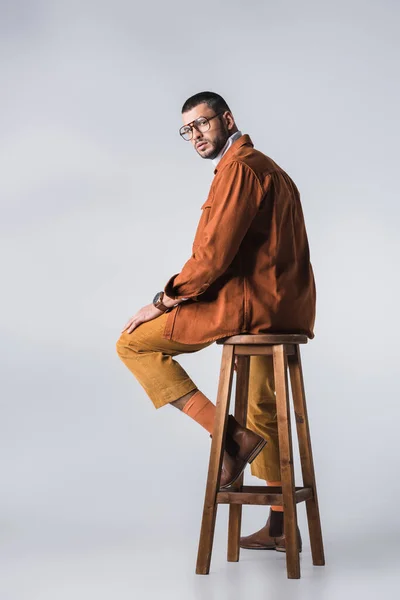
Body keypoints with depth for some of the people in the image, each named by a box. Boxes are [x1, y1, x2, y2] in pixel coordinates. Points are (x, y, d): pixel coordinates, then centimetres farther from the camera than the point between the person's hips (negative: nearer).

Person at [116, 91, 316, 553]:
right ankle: (280, 527, 33)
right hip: (286, 307, 11)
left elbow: (214, 252, -20)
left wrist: (164, 301, -10)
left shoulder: (240, 166, -12)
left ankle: (231, 433, -10)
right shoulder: (267, 167, 21)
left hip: (253, 303, -11)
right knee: (264, 414, 24)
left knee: (134, 343, -6)